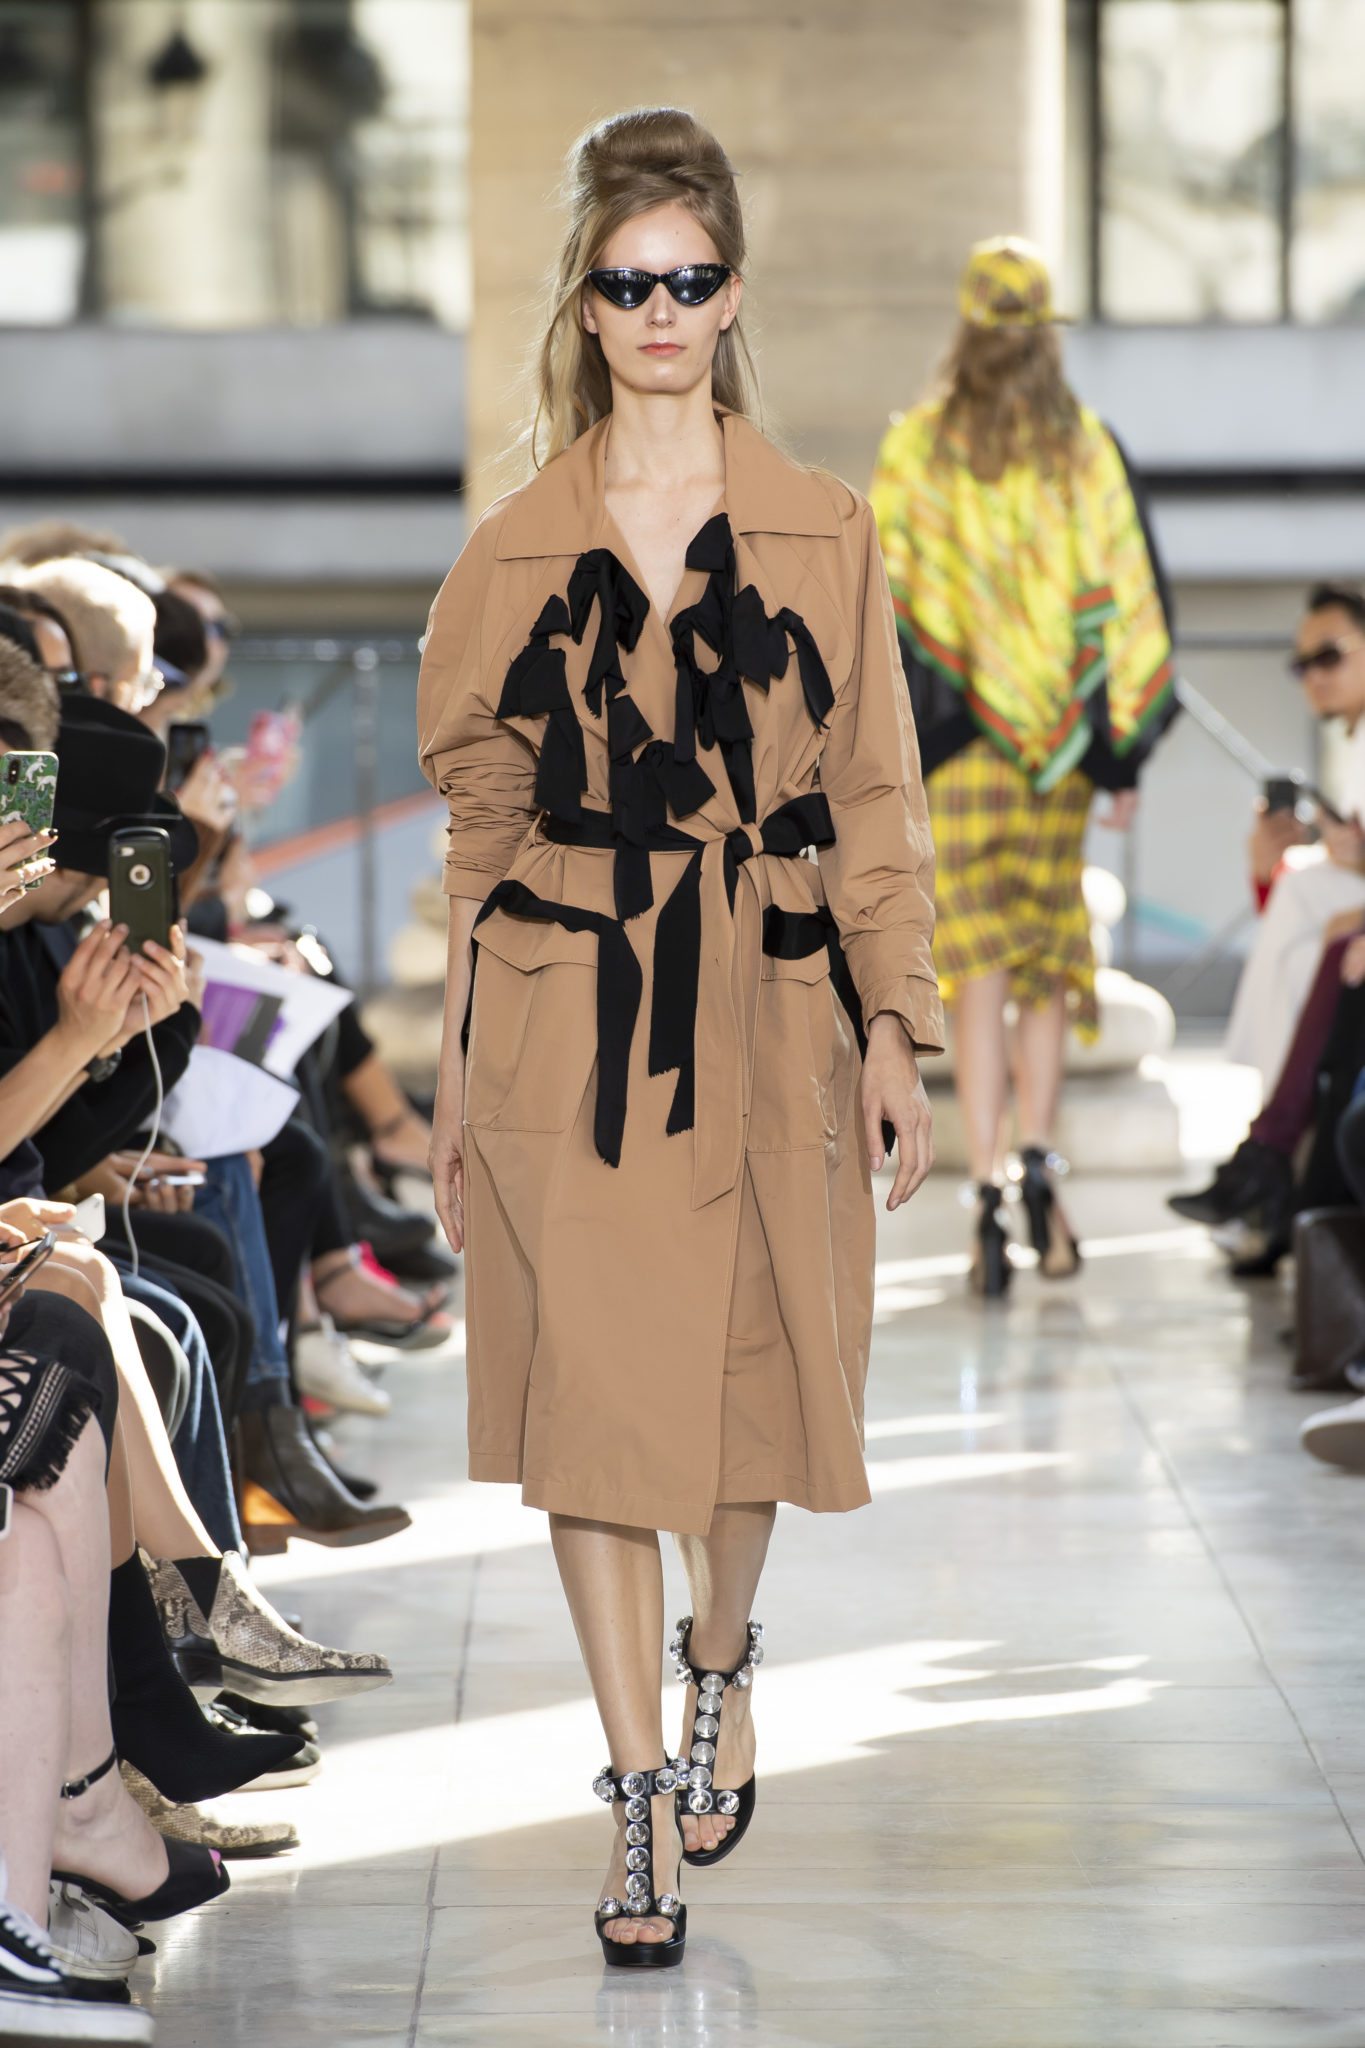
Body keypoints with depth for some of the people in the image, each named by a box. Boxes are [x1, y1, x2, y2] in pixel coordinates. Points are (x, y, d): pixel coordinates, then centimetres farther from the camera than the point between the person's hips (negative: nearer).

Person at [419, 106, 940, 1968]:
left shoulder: (823, 536, 2)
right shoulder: (518, 552, 3)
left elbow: (873, 801, 4)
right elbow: (482, 817, 8)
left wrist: (895, 1033, -2)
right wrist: (462, 1073, 7)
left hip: (764, 1021, 0)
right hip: (564, 1019, 0)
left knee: (749, 1380, 10)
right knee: (591, 1395, -3)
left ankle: (722, 1660, 40)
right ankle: (644, 1793, 4)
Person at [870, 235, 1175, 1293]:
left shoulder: (919, 447, -2)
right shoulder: (1088, 451, 0)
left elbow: (880, 598, -3)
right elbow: (1123, 600, 0)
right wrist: (1126, 751, 5)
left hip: (956, 737, -1)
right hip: (1060, 733, 1)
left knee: (978, 967, 0)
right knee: (1050, 950, 14)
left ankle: (988, 1192, -11)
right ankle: (1038, 1156, -3)